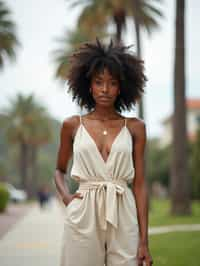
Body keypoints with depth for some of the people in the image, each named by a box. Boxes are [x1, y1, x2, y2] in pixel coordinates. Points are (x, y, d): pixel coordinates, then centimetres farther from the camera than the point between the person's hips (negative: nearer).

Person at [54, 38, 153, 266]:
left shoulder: (135, 127, 5)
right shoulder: (72, 125, 6)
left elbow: (139, 184, 2)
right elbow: (59, 170, 20)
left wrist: (144, 240, -2)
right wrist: (65, 195, -2)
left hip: (123, 217, 0)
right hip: (83, 217, 0)